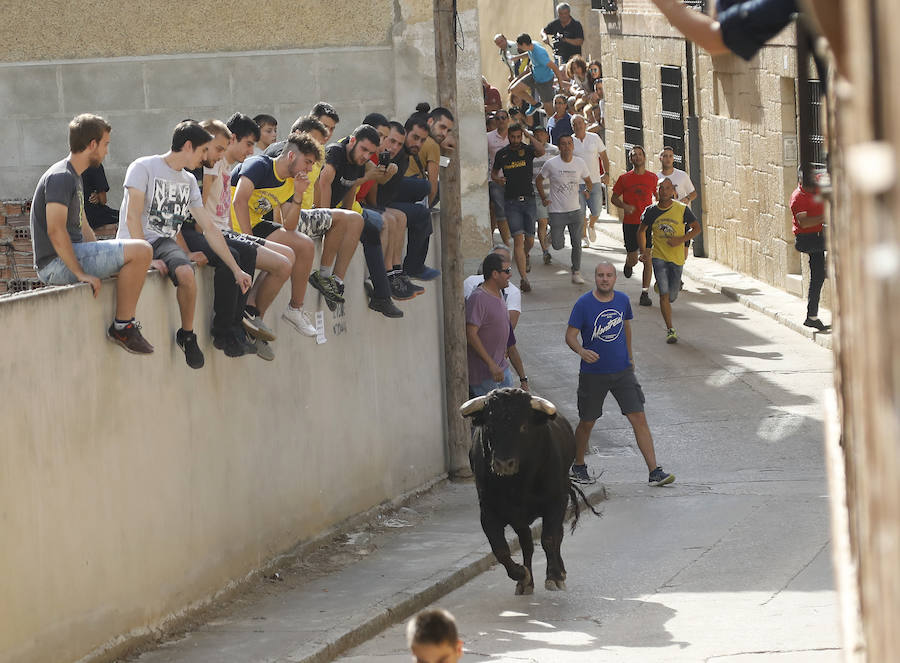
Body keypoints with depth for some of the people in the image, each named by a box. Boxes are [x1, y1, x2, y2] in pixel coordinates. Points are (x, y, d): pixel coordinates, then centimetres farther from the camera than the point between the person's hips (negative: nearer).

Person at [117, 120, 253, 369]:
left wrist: (237, 270, 13)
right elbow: (133, 217, -12)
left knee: (186, 273, -29)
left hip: (164, 242, 4)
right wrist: (148, 259, -22)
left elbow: (210, 228, 18)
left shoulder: (189, 181, 17)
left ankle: (187, 336, -13)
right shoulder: (143, 168, -3)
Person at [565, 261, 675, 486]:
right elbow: (570, 335, -12)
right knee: (587, 423, 10)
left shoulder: (622, 300, 1)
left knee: (639, 419, -5)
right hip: (593, 373, -3)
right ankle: (578, 466, 33)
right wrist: (582, 351, -32)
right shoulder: (583, 304, -11)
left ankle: (654, 472, -6)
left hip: (622, 371, 3)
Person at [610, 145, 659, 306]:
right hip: (630, 223, 0)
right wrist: (625, 206, -11)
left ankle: (645, 293, -2)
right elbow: (614, 198, 8)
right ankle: (628, 264, 43)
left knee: (647, 260, -7)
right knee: (632, 259, 4)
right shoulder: (624, 178, 0)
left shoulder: (652, 178, 3)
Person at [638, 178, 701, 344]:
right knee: (664, 294, -13)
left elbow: (696, 228, 1)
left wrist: (681, 239, -14)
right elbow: (641, 230, 15)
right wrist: (643, 252, 7)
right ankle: (670, 330, -9)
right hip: (658, 257, 0)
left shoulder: (682, 209, -6)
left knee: (671, 296, 10)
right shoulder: (651, 211, -1)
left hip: (677, 258, 0)